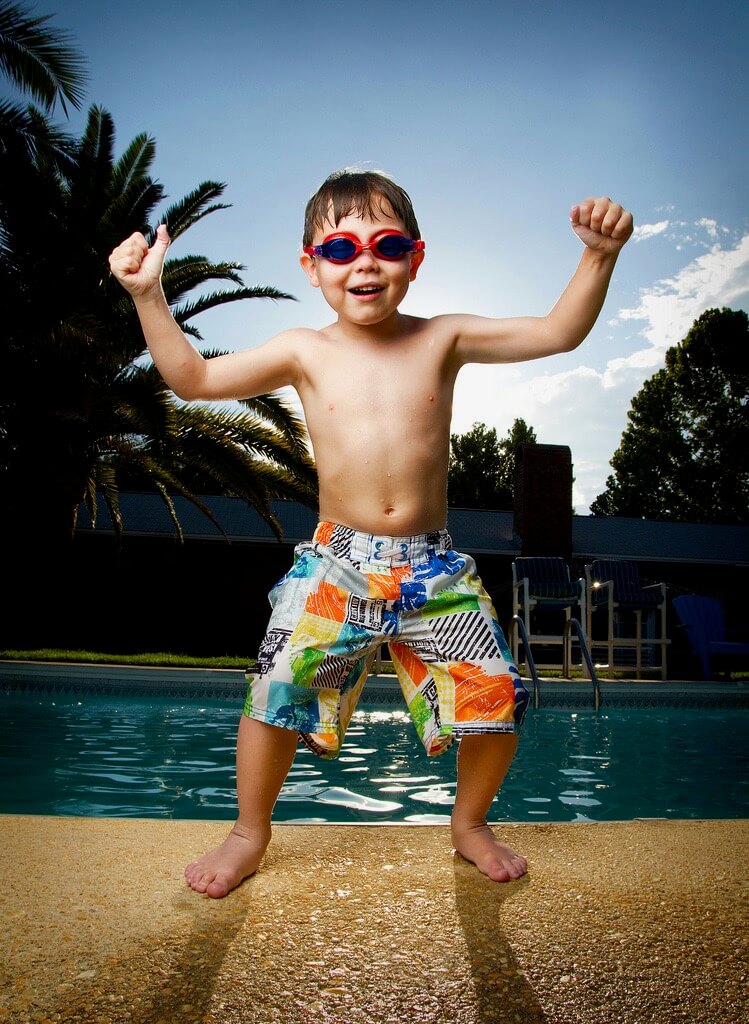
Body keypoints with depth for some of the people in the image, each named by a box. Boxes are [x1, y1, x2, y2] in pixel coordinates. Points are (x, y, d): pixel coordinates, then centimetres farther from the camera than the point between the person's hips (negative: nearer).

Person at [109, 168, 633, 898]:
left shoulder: (443, 340, 2)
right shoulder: (305, 353, 1)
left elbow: (557, 333, 0)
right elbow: (192, 378, 1)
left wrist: (598, 257, -13)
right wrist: (148, 295, -8)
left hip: (432, 567, 1)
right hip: (335, 563, -1)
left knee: (497, 701, 0)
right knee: (275, 693, -9)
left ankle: (470, 823, 30)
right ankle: (249, 833, 20)